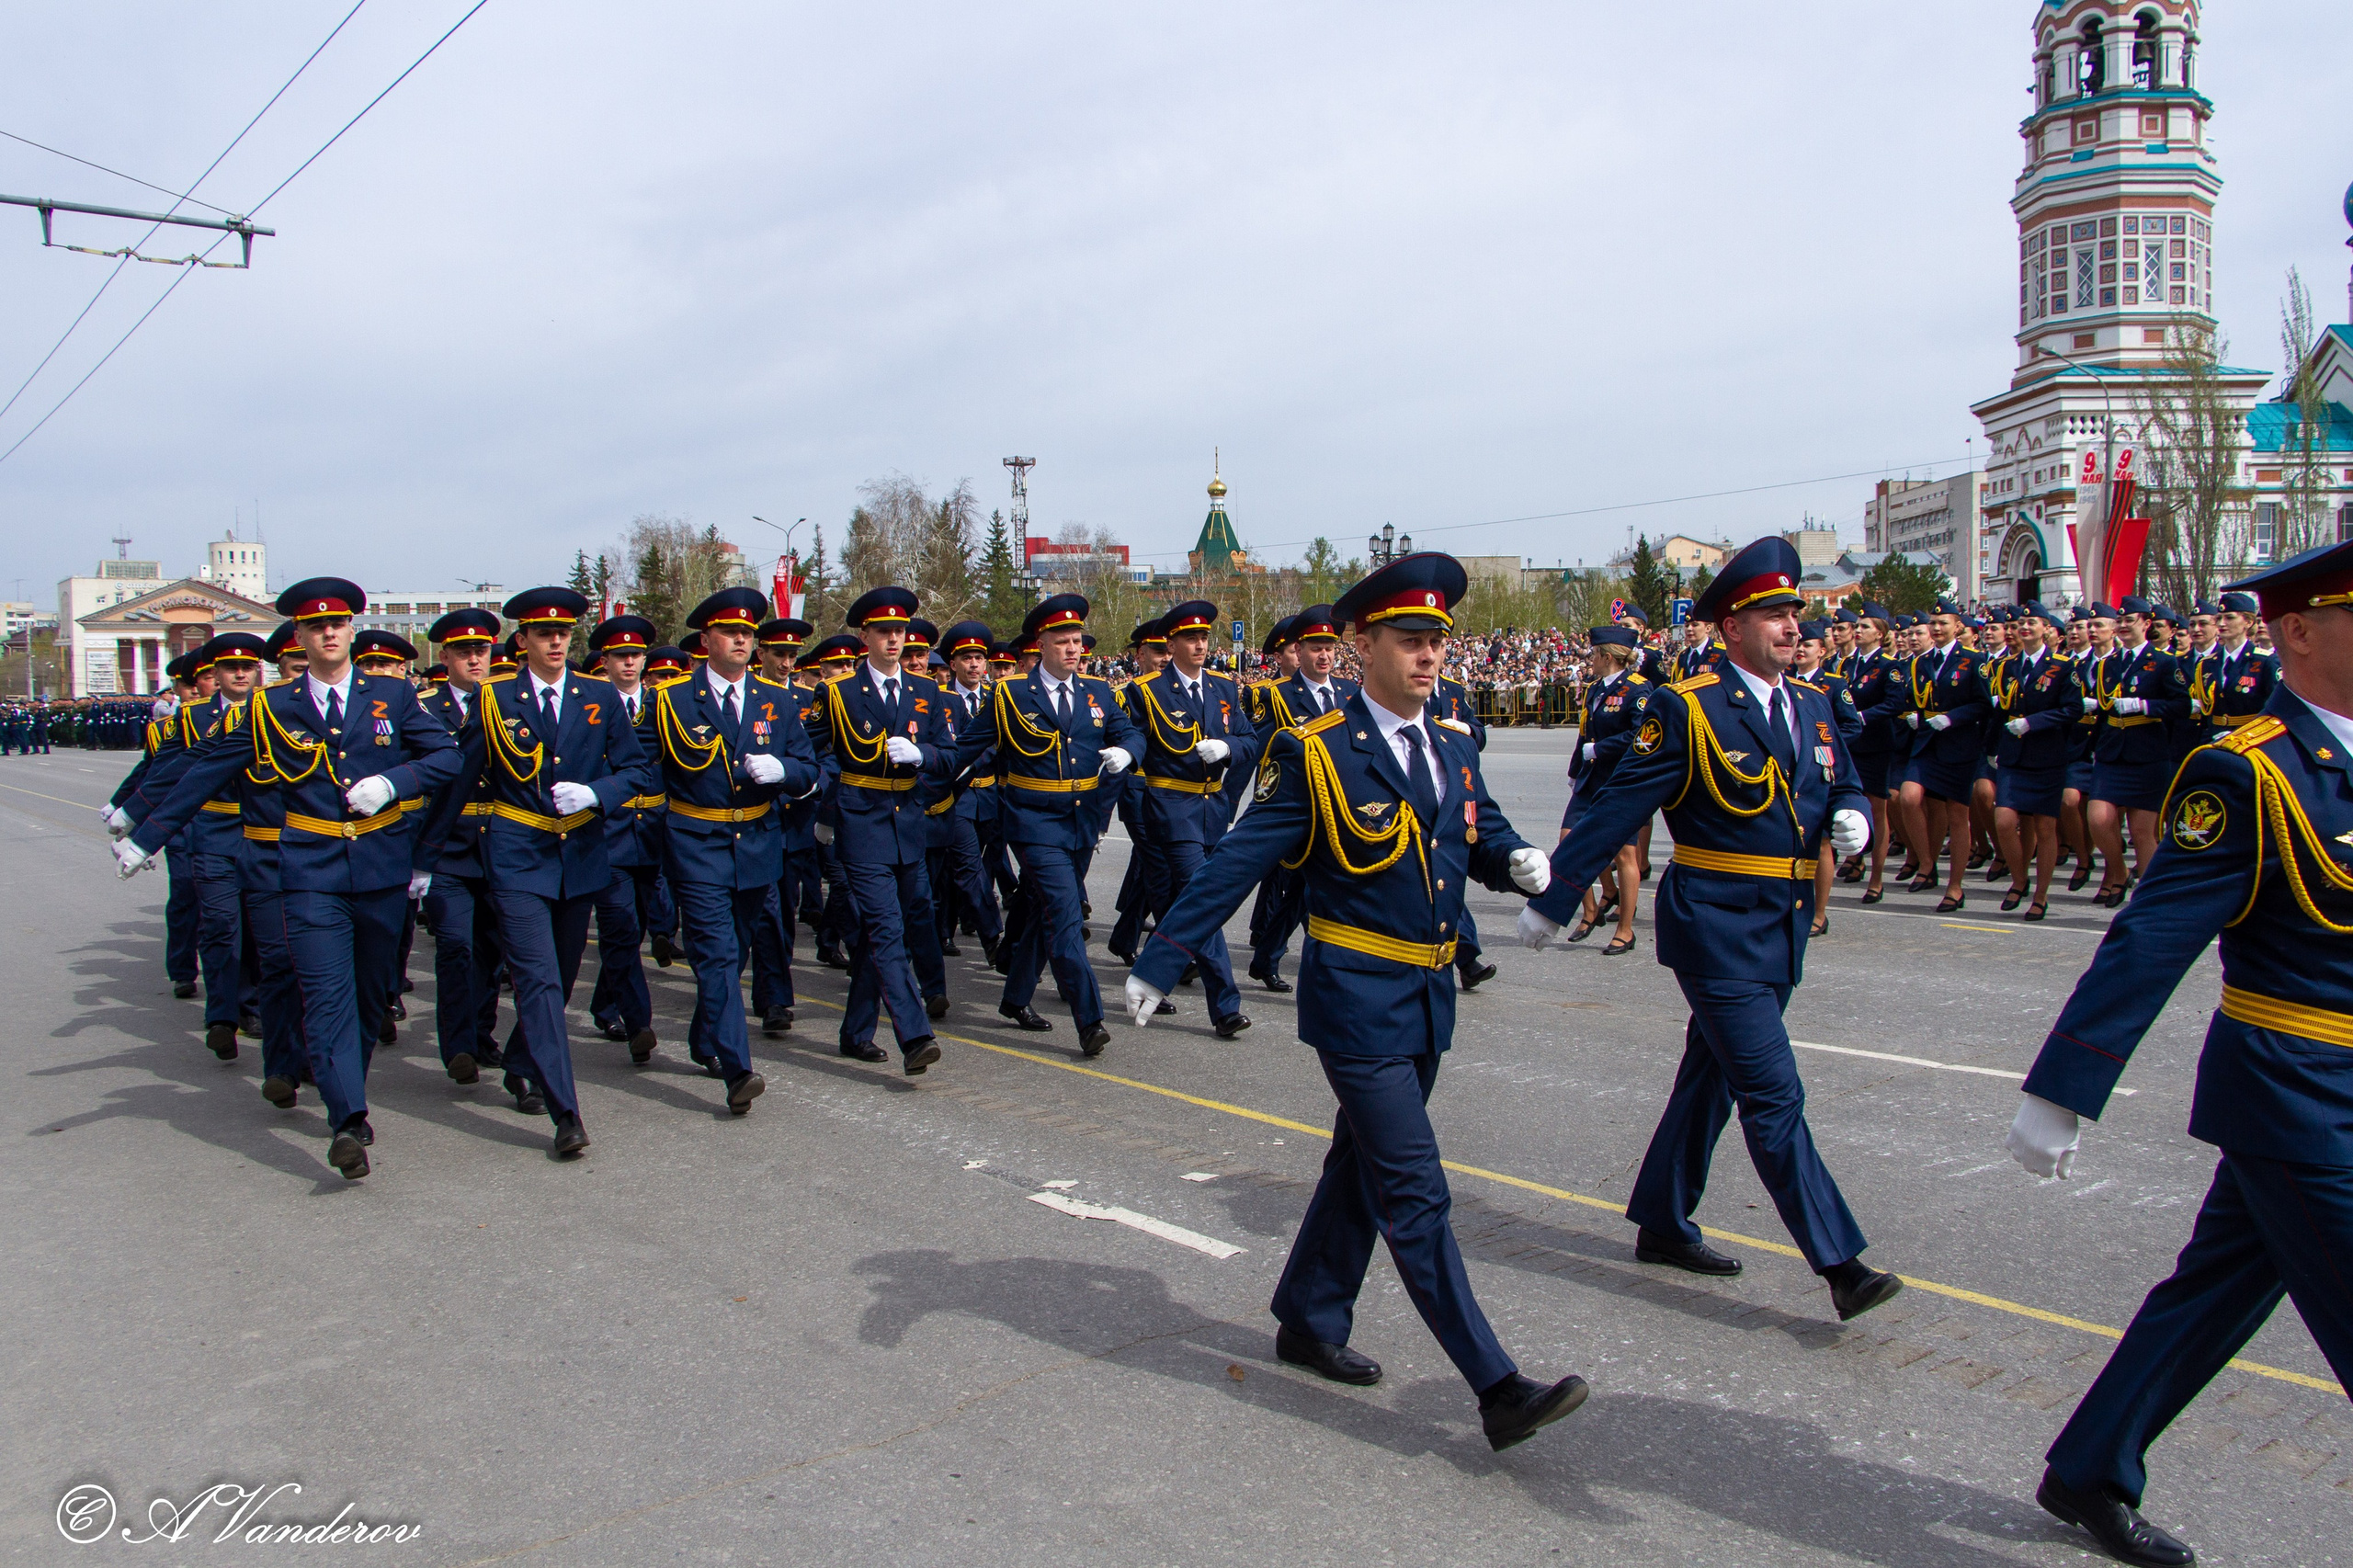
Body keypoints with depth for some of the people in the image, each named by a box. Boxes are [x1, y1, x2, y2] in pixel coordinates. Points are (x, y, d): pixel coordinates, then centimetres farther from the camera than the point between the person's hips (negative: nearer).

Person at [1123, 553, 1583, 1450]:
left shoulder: (1454, 746, 6)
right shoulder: (1314, 753, -13)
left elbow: (1482, 838, 17)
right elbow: (1234, 866, -13)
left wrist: (1519, 861, -8)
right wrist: (1157, 965, -14)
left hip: (1429, 997, 7)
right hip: (1357, 998, -7)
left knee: (1363, 1166, 19)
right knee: (1414, 1192, -5)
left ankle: (1309, 1323, 37)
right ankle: (1499, 1390, -1)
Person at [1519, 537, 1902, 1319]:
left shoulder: (1814, 707, 10)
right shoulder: (1686, 709, -12)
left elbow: (1843, 787, 20)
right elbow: (1615, 812, -11)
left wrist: (1851, 816, -5)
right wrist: (1552, 898, -9)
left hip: (1782, 932, 8)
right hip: (1718, 930, -7)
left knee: (1711, 1081, 17)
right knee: (1773, 1094, -9)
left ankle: (1663, 1225, 31)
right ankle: (1839, 1262, -3)